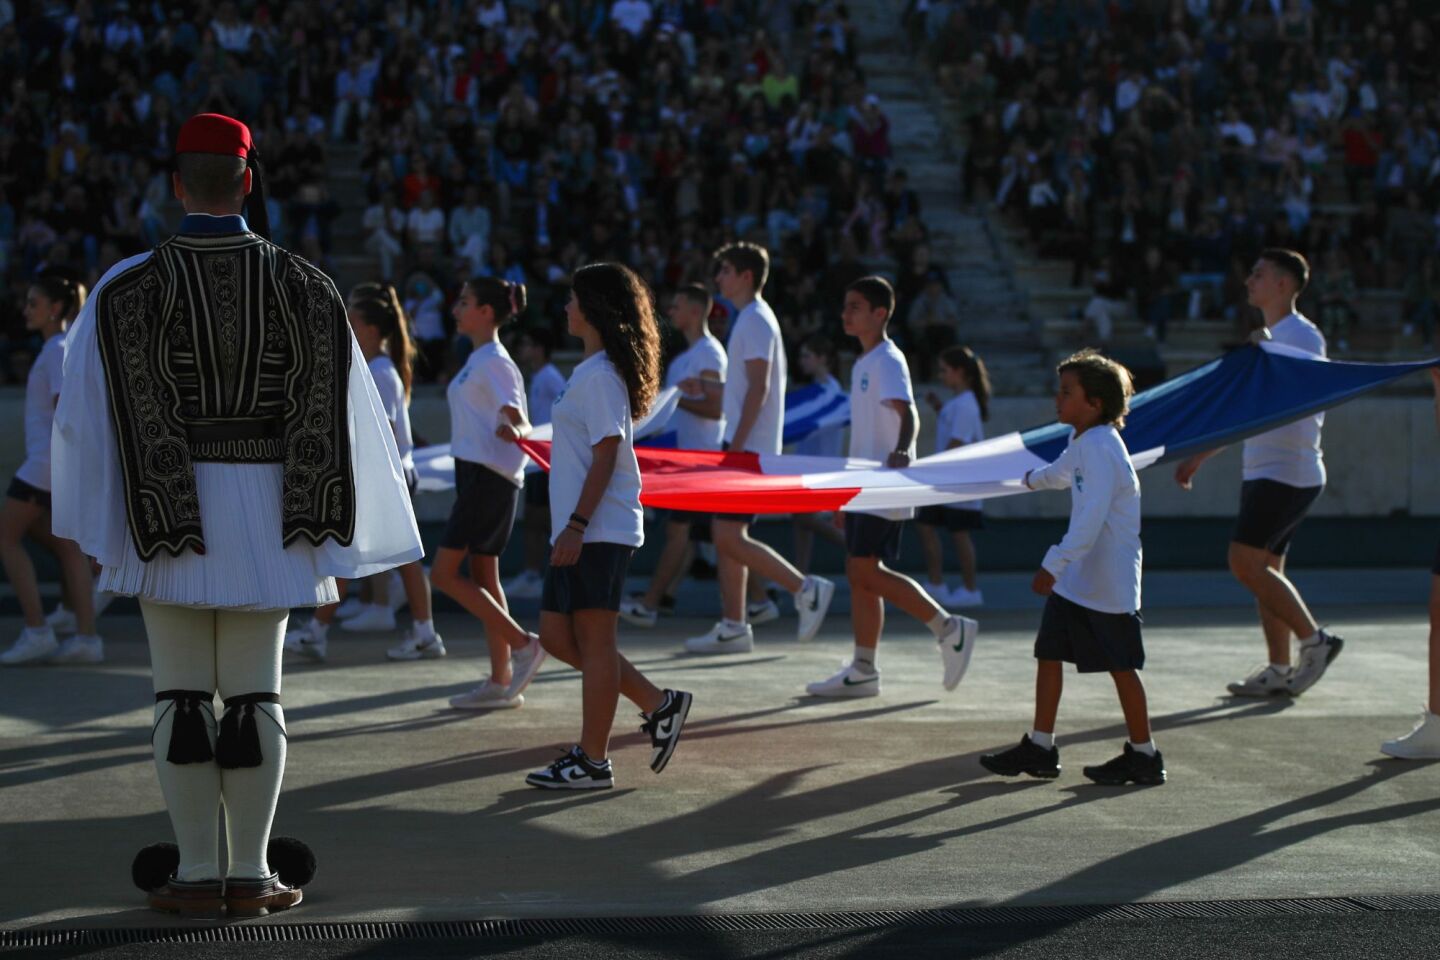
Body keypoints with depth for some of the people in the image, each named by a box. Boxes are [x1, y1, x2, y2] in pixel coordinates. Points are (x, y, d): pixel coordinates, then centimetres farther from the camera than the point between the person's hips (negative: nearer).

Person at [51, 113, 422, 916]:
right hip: (264, 509, 1)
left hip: (166, 512, -1)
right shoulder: (303, 285, -1)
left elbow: (90, 416, -7)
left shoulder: (129, 288, -6)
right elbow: (331, 416, -2)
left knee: (183, 694, 5)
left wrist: (115, 526, 1)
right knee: (255, 695, 6)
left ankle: (199, 873, 6)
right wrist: (333, 543, 2)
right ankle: (251, 875, 7)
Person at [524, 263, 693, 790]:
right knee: (557, 635, 10)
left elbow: (605, 455, -18)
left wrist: (577, 525, -22)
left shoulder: (600, 375, -13)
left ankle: (592, 761, 2)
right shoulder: (590, 370, 17)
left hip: (599, 531, -10)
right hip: (579, 531, 10)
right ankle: (658, 705, 15)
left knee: (593, 642, -4)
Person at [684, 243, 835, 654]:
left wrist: (735, 447, -23)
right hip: (742, 446, 10)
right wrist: (708, 388, 16)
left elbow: (758, 387, -20)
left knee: (729, 538, -12)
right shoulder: (748, 319, 18)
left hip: (748, 448, -10)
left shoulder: (755, 321, -13)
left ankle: (807, 589, -6)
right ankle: (733, 627, 11)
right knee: (726, 536, 9)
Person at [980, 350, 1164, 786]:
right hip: (1076, 578, 9)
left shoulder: (1101, 448, -21)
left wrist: (1054, 564, -39)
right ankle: (1040, 747, 12)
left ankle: (1144, 755, 13)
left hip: (1109, 581, -9)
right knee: (1049, 651, 7)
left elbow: (1091, 517, -32)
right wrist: (1034, 479, 57)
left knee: (1120, 665, 1)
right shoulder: (1083, 444, 9)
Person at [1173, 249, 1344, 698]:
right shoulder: (1268, 339, 18)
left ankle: (1314, 639, -2)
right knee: (1262, 569, 7)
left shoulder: (1302, 336, -11)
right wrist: (1199, 455, 24)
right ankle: (1279, 670, 11)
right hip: (1260, 472, 9)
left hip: (1287, 472, -9)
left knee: (1246, 563, -13)